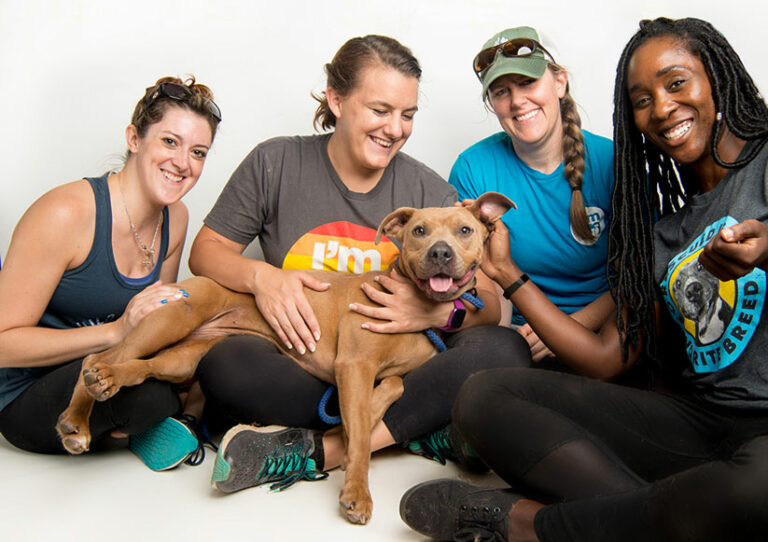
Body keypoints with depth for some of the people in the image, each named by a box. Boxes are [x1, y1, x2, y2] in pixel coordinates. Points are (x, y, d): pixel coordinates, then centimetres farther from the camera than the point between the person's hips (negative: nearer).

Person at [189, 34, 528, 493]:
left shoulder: (429, 191, 3)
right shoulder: (276, 163, 2)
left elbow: (490, 304, 1)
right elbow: (206, 250, 6)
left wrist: (443, 312, -23)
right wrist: (261, 276, -16)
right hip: (299, 367, -1)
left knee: (504, 348, -26)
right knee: (227, 364, -33)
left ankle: (313, 450, -29)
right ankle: (415, 427, -19)